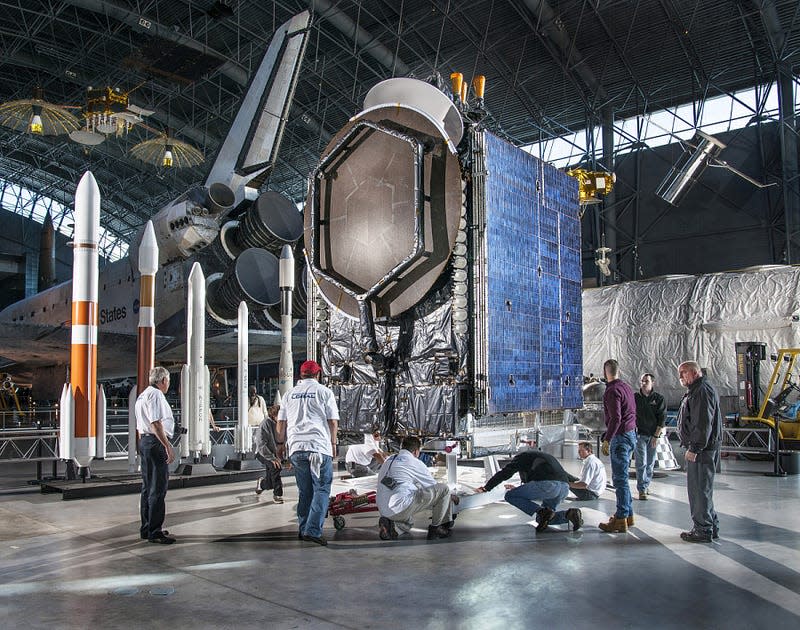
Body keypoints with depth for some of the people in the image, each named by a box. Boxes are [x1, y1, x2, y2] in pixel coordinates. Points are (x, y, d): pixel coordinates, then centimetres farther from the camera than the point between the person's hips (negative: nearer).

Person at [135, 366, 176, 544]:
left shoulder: (142, 395, 20)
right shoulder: (156, 394, -12)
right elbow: (156, 423, -21)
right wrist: (168, 446, -21)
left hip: (144, 441, 11)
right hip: (156, 443, -11)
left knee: (148, 487, 16)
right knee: (158, 489, -7)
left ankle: (146, 528, 23)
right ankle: (154, 532, -4)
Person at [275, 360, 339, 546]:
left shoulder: (290, 393, 15)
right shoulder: (324, 391, 4)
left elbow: (281, 423, 16)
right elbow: (333, 421, 1)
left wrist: (280, 443, 27)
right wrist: (333, 443, 12)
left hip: (296, 447, 4)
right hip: (320, 446, -4)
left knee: (304, 491, 13)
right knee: (321, 489, -2)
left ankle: (304, 529, 16)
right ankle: (313, 530, -12)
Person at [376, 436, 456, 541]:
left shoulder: (388, 460, 21)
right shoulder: (415, 463, 0)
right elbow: (432, 486, 10)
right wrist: (449, 497, 30)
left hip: (383, 510, 8)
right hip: (402, 507, -8)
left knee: (408, 523, 41)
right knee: (444, 488, -2)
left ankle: (390, 524, 9)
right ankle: (436, 528, 6)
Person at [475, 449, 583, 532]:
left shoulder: (522, 456, 19)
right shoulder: (545, 456, 39)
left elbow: (504, 473, 15)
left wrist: (486, 488, 25)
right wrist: (518, 489, 63)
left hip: (547, 485, -8)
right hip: (565, 488, 8)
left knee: (510, 496, 6)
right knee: (541, 519, 24)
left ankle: (542, 512, -10)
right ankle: (569, 514, 1)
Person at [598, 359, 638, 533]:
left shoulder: (612, 391, -15)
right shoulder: (627, 387, 12)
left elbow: (615, 419, -22)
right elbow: (632, 412, 15)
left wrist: (606, 440, -19)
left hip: (621, 437, -9)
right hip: (631, 434, 9)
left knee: (620, 478, -6)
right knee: (621, 476, 17)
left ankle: (621, 519, -4)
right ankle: (628, 514, 23)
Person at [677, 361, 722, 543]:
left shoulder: (703, 391, -15)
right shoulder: (695, 391, 20)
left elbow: (703, 423, -23)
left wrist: (694, 448, -23)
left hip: (701, 449, -11)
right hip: (699, 448, 11)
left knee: (700, 489, -5)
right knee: (700, 488, 17)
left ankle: (703, 530, 1)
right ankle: (710, 526, 26)